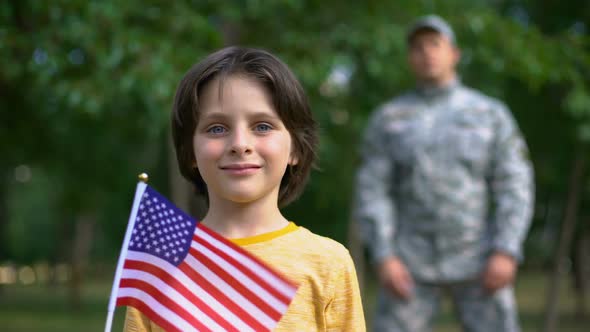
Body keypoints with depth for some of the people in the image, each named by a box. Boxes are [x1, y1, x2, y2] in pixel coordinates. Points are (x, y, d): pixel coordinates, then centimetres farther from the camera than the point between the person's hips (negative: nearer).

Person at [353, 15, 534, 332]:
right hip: (413, 261, 0)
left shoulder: (491, 114, 3)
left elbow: (514, 187, -3)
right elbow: (372, 193, -2)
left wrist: (507, 254, -16)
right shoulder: (387, 119, 3)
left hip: (477, 260, 0)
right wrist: (383, 259, -14)